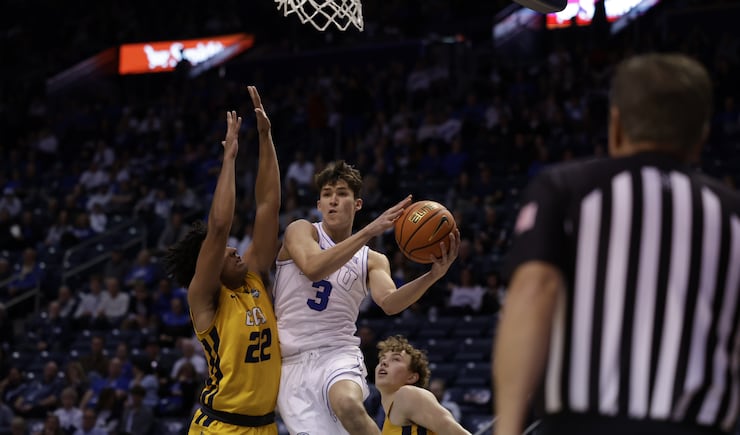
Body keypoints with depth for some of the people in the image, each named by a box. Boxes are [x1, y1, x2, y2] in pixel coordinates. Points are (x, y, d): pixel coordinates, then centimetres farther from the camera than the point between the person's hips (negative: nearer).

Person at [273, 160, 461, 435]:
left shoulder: (373, 261, 10)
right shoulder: (301, 231, 3)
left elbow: (390, 303, -10)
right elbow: (313, 268, -20)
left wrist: (433, 275, -27)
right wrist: (369, 231, -27)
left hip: (338, 355, 0)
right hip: (293, 362, 0)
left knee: (348, 404, -35)